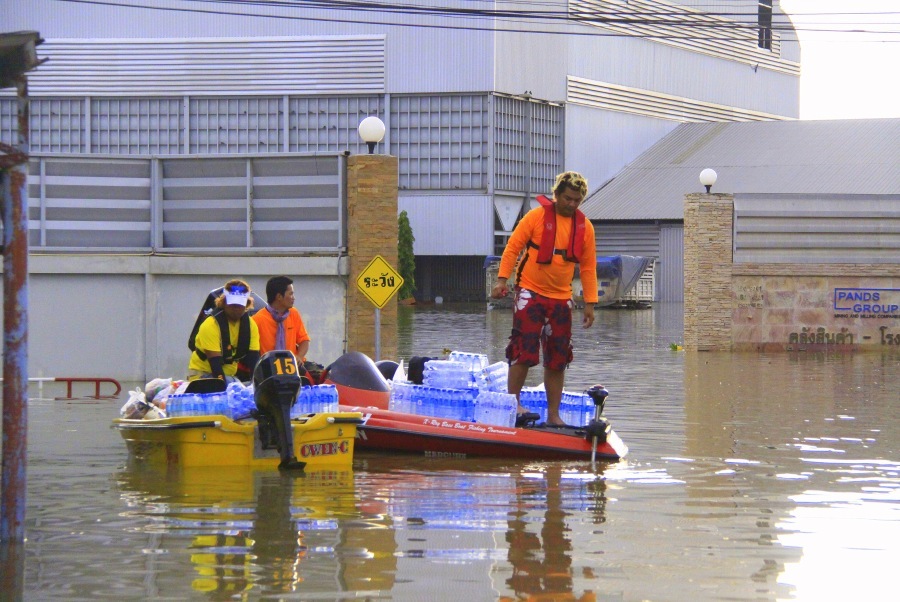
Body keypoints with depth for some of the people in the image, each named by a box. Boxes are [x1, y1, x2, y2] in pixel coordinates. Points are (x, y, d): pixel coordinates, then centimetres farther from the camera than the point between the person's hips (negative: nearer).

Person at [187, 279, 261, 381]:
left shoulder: (250, 325, -3)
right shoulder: (210, 325, -20)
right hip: (203, 372, -6)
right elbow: (215, 361, -26)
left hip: (229, 375, 6)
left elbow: (253, 358, -6)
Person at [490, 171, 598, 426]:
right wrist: (502, 279, -13)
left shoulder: (584, 227, 6)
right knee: (524, 350, -11)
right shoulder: (537, 216, -4)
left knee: (557, 360, 6)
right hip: (530, 294, -4)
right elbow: (512, 247, -3)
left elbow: (588, 267, 10)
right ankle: (513, 403, 1)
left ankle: (553, 414, 12)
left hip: (561, 299, 4)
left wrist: (589, 303, 6)